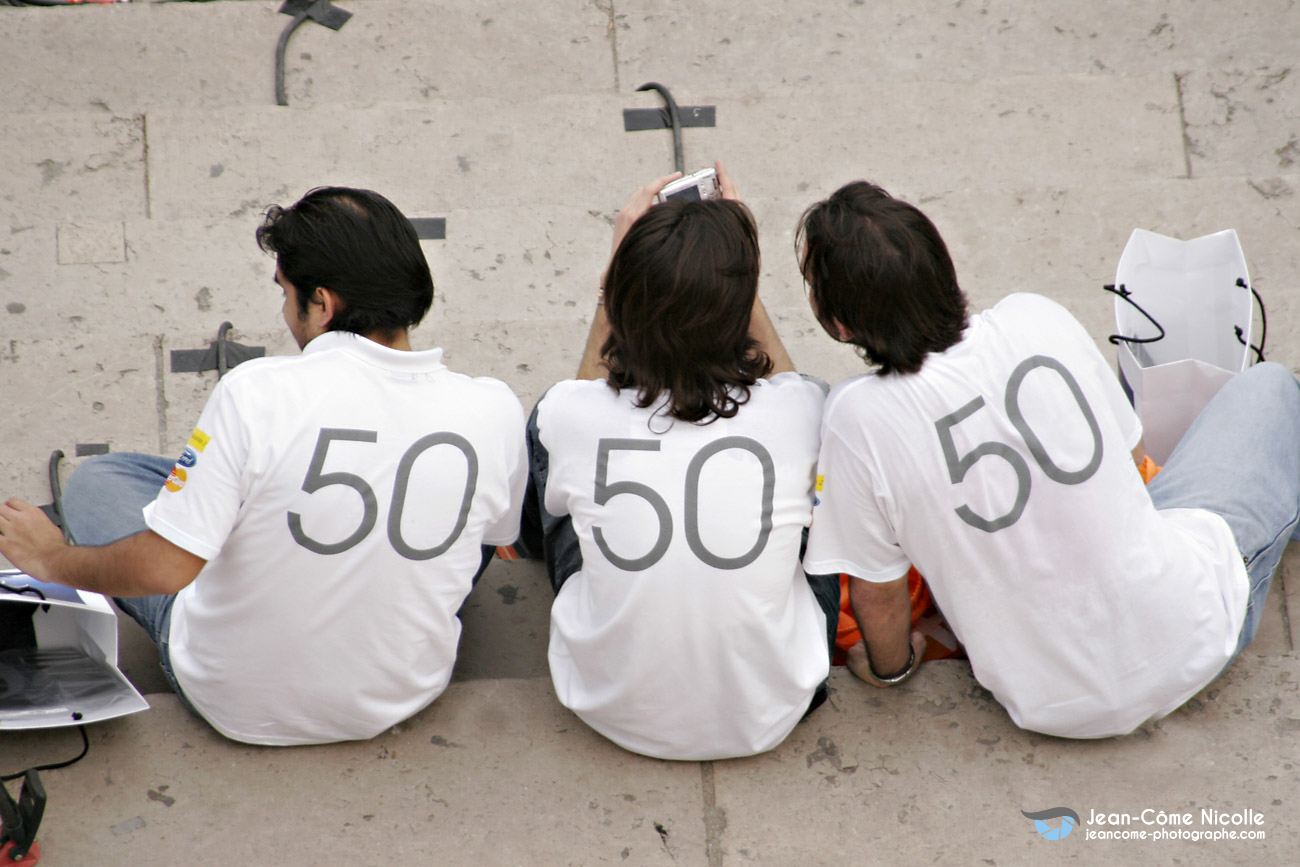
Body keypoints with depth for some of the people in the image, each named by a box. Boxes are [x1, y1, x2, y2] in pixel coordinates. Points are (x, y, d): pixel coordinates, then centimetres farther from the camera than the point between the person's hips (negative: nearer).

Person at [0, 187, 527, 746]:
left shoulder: (260, 393, -27)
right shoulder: (496, 411, -16)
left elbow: (162, 569, -24)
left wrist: (51, 560, -4)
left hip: (237, 704, -3)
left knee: (95, 478, 15)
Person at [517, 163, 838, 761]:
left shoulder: (568, 415, -22)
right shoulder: (800, 413, -22)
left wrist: (624, 258, 5)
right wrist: (733, 261, 8)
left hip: (612, 709, 0)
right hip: (767, 716, 0)